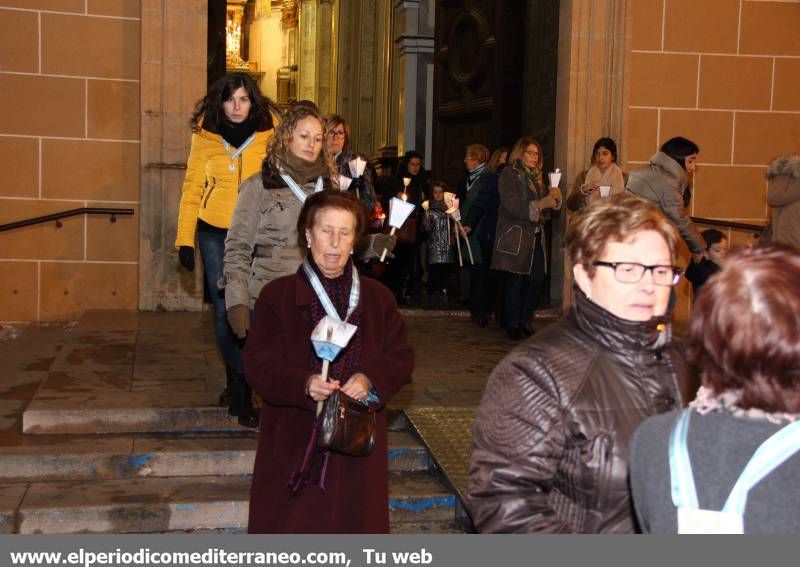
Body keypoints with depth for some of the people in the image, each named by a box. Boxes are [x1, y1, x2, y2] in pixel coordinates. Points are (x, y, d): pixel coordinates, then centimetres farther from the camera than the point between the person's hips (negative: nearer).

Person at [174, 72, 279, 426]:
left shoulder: (269, 136, -2)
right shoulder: (204, 137, 2)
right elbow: (192, 189, 4)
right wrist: (185, 239, 0)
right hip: (214, 233, 2)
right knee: (224, 310, 5)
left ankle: (241, 389, 5)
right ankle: (238, 382, 18)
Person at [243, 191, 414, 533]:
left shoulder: (377, 297, 7)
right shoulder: (277, 295, 0)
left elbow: (401, 357, 5)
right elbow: (259, 365, -6)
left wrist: (370, 379, -16)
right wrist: (304, 383, -24)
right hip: (294, 438, -2)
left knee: (351, 523, 7)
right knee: (291, 524, 2)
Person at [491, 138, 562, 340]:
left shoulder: (537, 176, 17)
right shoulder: (509, 174, -4)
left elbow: (549, 209, 17)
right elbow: (511, 205, -16)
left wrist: (555, 198, -5)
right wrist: (540, 204, -23)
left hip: (536, 236, 7)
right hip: (515, 236, -7)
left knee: (538, 278, 1)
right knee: (515, 280, -3)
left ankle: (525, 321, 15)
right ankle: (512, 324, 8)